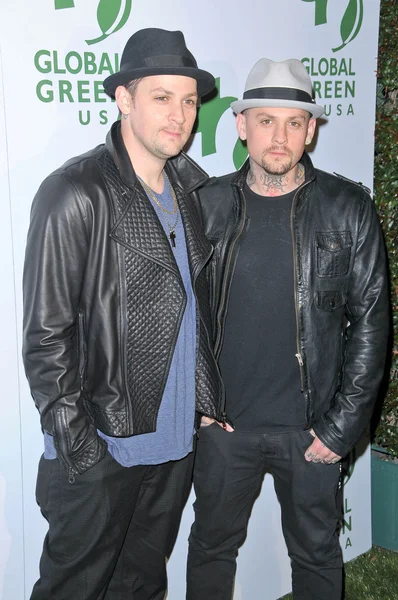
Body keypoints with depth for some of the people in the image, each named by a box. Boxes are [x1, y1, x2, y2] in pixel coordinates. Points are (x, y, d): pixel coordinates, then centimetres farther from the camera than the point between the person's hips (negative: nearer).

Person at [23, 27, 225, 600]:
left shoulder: (193, 183, 5)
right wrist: (79, 441, -15)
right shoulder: (76, 194, -16)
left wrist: (208, 399, 10)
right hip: (101, 447, -6)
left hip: (178, 437, 6)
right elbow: (46, 333, -15)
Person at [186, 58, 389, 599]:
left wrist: (342, 427, -8)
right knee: (211, 547, 18)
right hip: (223, 423, 1)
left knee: (317, 555, 17)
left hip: (310, 428, -1)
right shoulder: (209, 205, -1)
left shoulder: (348, 209, -6)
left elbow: (370, 320, -5)